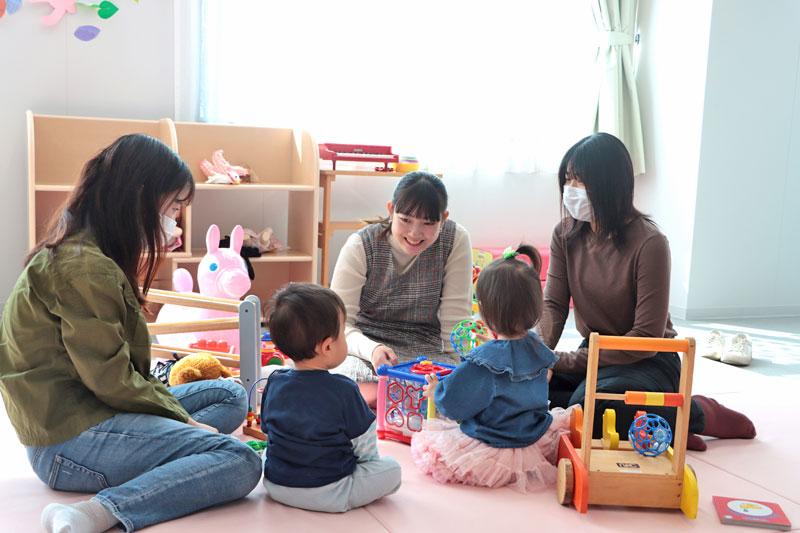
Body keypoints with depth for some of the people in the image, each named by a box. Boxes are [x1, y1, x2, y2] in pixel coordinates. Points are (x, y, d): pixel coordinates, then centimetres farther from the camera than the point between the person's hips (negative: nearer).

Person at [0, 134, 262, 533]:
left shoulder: (81, 251, 13)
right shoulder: (84, 267, -19)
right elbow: (111, 380, -20)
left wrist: (173, 409, 3)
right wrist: (183, 418, -8)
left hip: (86, 409, 11)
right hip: (69, 443, -11)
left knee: (232, 396, 11)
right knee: (241, 462, -21)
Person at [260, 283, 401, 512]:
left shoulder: (273, 383, -4)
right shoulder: (343, 390, -18)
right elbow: (364, 444, -7)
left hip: (276, 486, 4)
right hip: (327, 495, -4)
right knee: (391, 469, 4)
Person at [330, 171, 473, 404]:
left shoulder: (456, 241, -9)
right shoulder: (361, 245, -11)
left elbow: (455, 318, -5)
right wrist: (371, 349, -34)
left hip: (428, 352, 2)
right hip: (366, 345, -2)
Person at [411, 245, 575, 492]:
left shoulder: (482, 364, -25)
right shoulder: (537, 349, -3)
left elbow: (453, 405, -17)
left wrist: (436, 390, 4)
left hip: (494, 450, -6)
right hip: (537, 439, 7)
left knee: (424, 439, 2)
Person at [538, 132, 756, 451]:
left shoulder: (649, 243, -20)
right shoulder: (566, 234, -2)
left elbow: (647, 338, -21)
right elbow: (552, 306, -5)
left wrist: (565, 361, -23)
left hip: (649, 362, -6)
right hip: (596, 355, 7)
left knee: (588, 405, -34)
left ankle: (696, 414, -7)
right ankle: (657, 424, -13)